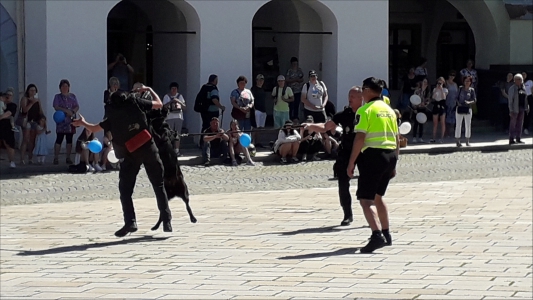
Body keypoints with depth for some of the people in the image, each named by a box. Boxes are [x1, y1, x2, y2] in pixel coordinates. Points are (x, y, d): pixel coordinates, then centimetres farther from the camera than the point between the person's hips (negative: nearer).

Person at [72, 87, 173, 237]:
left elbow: (94, 129, 21)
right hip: (148, 148, 0)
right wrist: (149, 90, 26)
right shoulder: (135, 102, 4)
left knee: (125, 189, 7)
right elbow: (159, 104, 9)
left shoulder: (112, 117, 9)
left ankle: (130, 222, -7)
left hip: (130, 154, 0)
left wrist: (82, 123, 41)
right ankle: (166, 220, 2)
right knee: (159, 185, 7)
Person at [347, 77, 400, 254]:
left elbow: (360, 138, -15)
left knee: (365, 199, -9)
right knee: (377, 196, 22)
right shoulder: (389, 110, 15)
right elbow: (397, 139, 17)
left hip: (373, 155, -8)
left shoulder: (365, 110, -8)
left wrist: (351, 163, -12)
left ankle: (377, 235, -26)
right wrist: (393, 164, 23)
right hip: (390, 154, 8)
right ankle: (386, 235, 25)